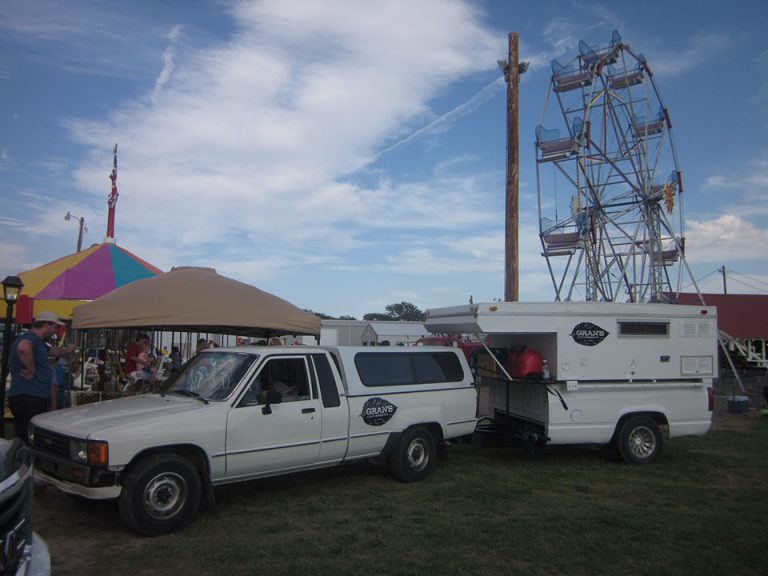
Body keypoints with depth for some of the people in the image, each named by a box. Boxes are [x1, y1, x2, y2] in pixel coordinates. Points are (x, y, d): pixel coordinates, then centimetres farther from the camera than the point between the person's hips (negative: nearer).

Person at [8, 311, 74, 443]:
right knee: (29, 441, -12)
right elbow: (23, 348, -35)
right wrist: (32, 371, -24)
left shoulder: (38, 341, 23)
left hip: (38, 398, 10)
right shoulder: (30, 338, -10)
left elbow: (53, 351, 45)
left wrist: (66, 350, 61)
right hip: (29, 397, -10)